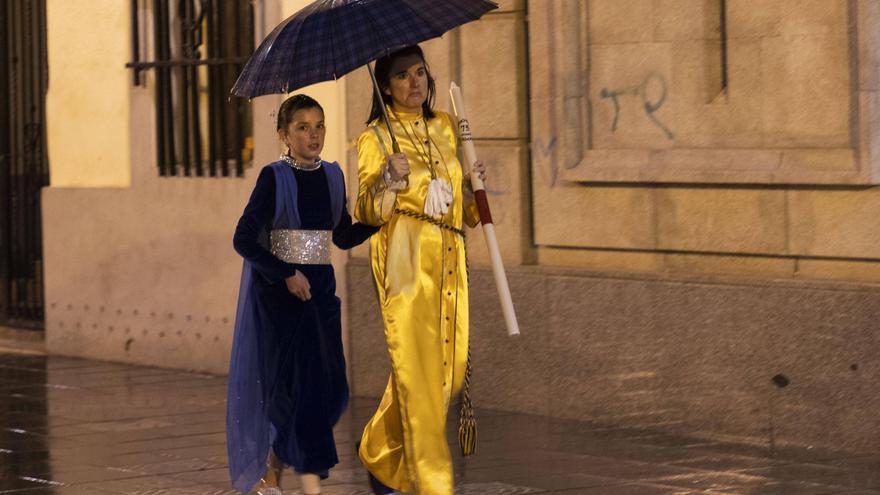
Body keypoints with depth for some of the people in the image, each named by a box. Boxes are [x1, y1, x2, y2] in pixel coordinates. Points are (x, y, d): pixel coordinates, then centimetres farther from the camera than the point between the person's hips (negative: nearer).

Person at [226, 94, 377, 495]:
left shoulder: (332, 175, 10)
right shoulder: (274, 177, -7)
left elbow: (344, 236, 17)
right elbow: (243, 239, -11)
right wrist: (287, 274, -15)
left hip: (320, 289, 6)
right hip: (278, 292, -6)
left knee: (330, 389, 3)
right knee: (305, 380, -10)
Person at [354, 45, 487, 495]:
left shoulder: (444, 128, 18)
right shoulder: (376, 138, 2)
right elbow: (366, 211, -7)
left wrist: (473, 185, 5)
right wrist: (387, 180, -24)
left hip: (448, 259, 6)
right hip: (405, 259, -6)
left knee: (450, 365, 4)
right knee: (417, 368, -11)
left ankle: (380, 455, 24)